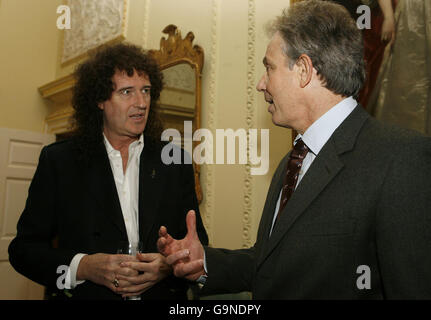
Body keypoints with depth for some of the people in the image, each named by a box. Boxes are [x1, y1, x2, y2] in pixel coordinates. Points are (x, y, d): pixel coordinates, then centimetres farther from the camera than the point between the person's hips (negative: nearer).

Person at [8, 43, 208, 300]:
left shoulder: (176, 163, 1)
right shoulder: (58, 161, -2)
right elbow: (24, 248, -2)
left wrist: (169, 266, -16)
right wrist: (81, 267, -18)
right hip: (85, 293, 0)